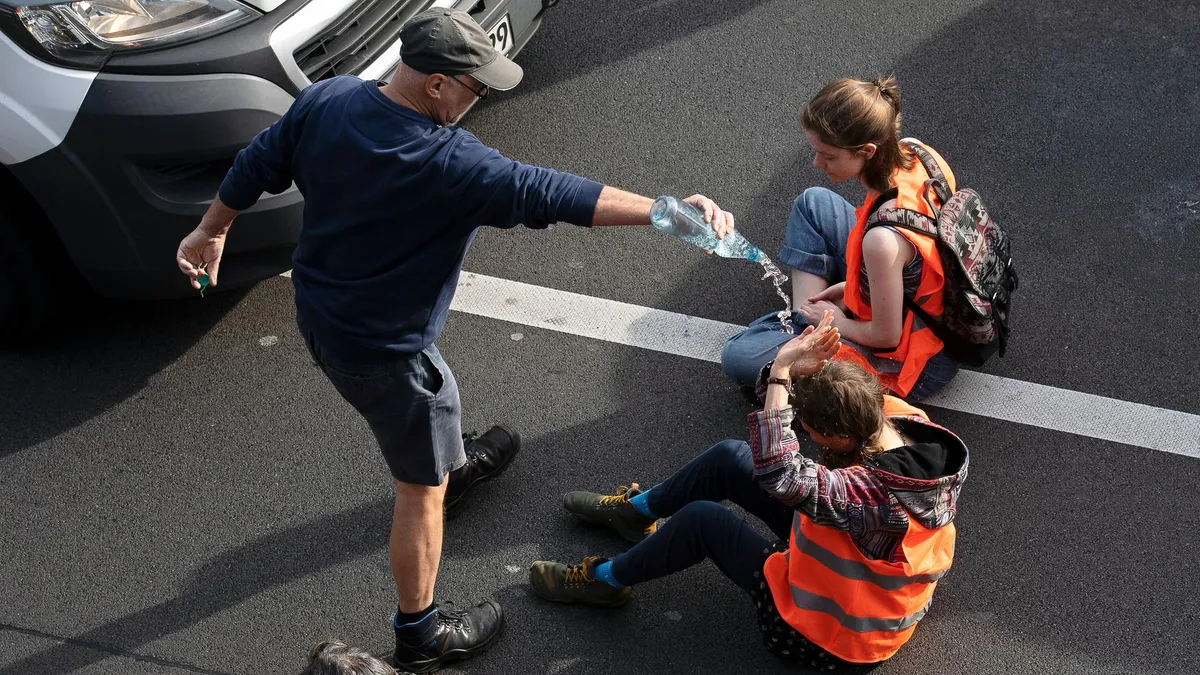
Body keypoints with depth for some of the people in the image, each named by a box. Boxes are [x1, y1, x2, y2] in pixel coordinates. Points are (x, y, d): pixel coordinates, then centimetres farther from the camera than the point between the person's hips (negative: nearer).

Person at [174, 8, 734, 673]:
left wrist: (211, 231, 19)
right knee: (422, 489, 10)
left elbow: (255, 167, 2)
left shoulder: (325, 101, -12)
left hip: (317, 314, 8)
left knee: (426, 407, 36)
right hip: (382, 350, -8)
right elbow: (553, 194, -34)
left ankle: (454, 464, 66)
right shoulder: (452, 164, -32)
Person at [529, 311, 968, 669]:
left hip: (828, 631, -8)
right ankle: (635, 510, 31)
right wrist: (811, 366, -20)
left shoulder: (878, 495, -42)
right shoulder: (906, 418, -17)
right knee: (729, 458, 5)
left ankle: (604, 581, 22)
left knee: (701, 519, -4)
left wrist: (782, 372, -44)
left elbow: (779, 474, -50)